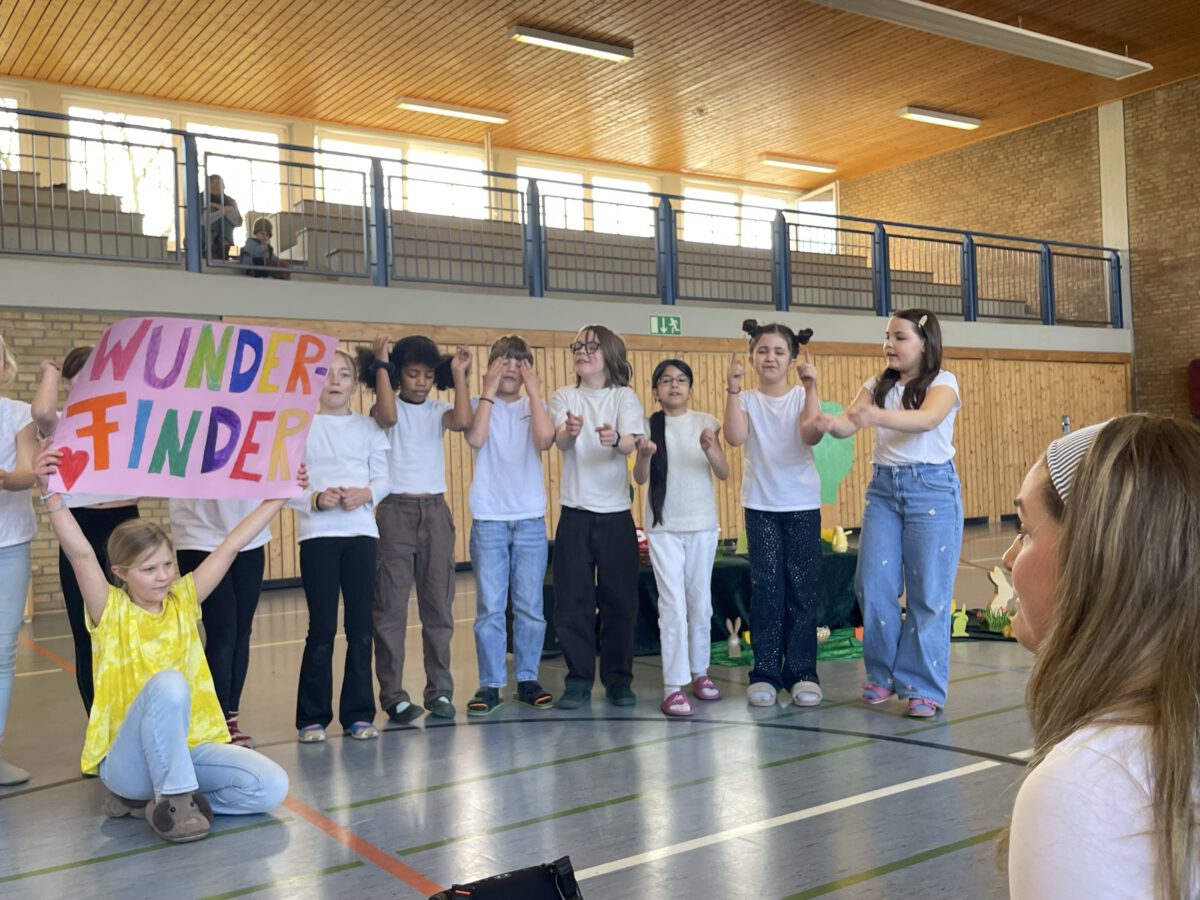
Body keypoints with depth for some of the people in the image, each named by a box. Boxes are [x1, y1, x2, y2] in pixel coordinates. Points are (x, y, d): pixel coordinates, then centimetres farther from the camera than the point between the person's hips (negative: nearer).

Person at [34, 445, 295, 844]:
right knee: (168, 683, -34)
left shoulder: (182, 600, 4)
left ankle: (149, 798, 0)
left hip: (190, 746, 5)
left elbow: (231, 545, 1)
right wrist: (51, 491, -35)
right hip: (127, 759, -5)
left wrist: (280, 495, 0)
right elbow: (80, 554, -23)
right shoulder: (111, 611, -7)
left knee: (271, 788, -16)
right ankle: (174, 797, -21)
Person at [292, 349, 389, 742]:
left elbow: (382, 479, 5)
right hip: (318, 534, -2)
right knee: (322, 628, -2)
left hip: (361, 533, 2)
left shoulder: (368, 428, 9)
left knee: (360, 627, 4)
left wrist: (364, 495, -15)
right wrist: (315, 500, -19)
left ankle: (358, 714, 14)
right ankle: (312, 717, 10)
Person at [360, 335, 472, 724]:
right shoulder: (386, 407, 2)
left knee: (439, 605, 7)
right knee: (391, 607, -3)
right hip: (396, 510, -3)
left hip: (435, 510, 3)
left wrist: (458, 373, -9)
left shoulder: (437, 410, 9)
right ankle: (393, 695, 3)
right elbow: (388, 416, -23)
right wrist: (380, 366, -17)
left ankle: (440, 690, 15)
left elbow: (463, 421, -13)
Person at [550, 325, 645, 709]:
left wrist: (616, 439, -39)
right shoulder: (564, 397, 6)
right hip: (575, 511, 1)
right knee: (573, 599, 1)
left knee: (620, 599, 4)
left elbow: (630, 443, -15)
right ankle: (578, 680, 13)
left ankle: (618, 679, 18)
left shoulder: (625, 397, 2)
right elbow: (559, 441, -12)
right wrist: (570, 431, -36)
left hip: (616, 512, -1)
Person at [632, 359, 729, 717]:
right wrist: (644, 455, -31)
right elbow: (640, 478, -9)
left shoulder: (705, 422, 1)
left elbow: (724, 473, -4)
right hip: (663, 527, -1)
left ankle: (699, 671, 26)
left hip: (702, 524, 2)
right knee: (673, 603, -6)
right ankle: (674, 685, -4)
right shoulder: (650, 426, -1)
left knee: (700, 601, 11)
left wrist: (710, 449, -25)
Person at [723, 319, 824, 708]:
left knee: (802, 588, 2)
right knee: (766, 587, 1)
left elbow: (812, 435, -18)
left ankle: (802, 672, 11)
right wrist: (732, 390, -25)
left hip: (802, 504, 0)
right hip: (760, 505, 0)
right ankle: (765, 673, 8)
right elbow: (735, 437, -18)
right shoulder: (747, 400, 0)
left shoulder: (801, 397, 0)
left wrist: (810, 387, -24)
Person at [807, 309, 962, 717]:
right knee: (872, 586, 3)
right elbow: (849, 425, -6)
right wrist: (831, 423, -31)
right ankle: (883, 674, 20)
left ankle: (924, 687, 11)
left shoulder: (943, 381, -6)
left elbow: (927, 419, -27)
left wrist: (879, 416, -45)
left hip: (932, 488, -4)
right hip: (883, 487, 5)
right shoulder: (878, 385, 9)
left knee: (928, 592, 0)